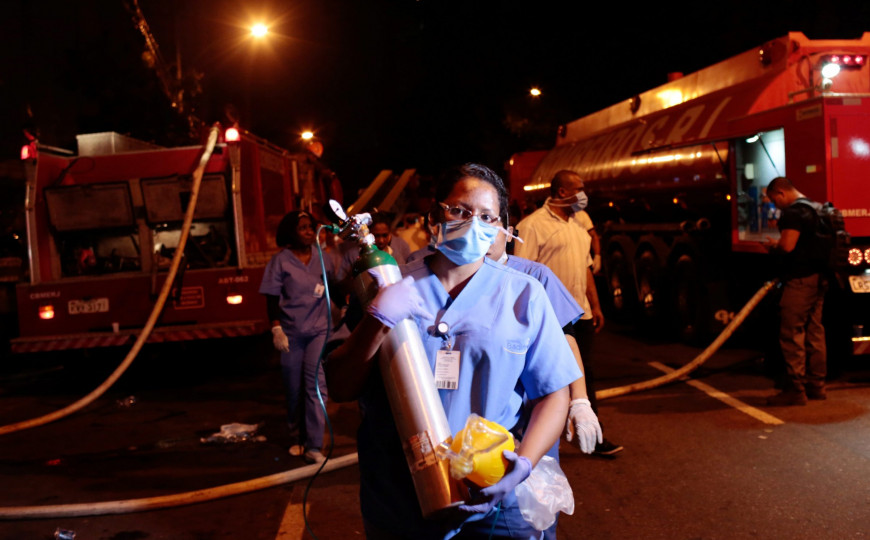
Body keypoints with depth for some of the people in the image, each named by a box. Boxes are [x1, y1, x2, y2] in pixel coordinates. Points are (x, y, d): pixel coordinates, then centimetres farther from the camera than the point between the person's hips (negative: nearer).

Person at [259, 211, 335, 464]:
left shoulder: (323, 259, 6)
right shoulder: (281, 261, -1)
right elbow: (272, 298, -3)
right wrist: (276, 327, -12)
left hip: (319, 329, 1)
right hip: (291, 331, -1)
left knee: (315, 382, -10)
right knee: (294, 388, 8)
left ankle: (314, 445, -9)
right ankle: (297, 438, 25)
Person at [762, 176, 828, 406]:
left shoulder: (794, 212, -14)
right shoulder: (815, 208, 17)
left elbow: (787, 246, -23)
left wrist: (772, 246, -3)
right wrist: (777, 245, 21)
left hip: (800, 279, -10)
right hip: (818, 277, 10)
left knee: (791, 333, -6)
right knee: (814, 332, 14)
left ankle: (795, 389, -6)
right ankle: (816, 385, 20)